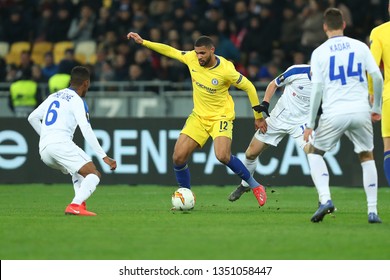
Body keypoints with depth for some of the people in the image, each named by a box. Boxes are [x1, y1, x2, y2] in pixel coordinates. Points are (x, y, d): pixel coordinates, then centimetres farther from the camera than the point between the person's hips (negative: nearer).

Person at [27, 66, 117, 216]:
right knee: (94, 174, -9)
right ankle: (75, 205, -30)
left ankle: (80, 204, 9)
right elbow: (86, 130, -11)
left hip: (44, 150, 8)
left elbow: (32, 118, 26)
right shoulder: (77, 101, 0)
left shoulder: (53, 96, 23)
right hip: (61, 144, -8)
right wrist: (104, 157, -12)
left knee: (79, 171, 30)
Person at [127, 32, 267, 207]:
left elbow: (249, 87, -9)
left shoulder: (225, 70, -21)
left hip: (221, 117, -5)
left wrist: (258, 116, -3)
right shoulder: (192, 58, -9)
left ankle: (255, 186, -7)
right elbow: (170, 51, 7)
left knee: (222, 156, -28)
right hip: (198, 117, 5)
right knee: (178, 157, -6)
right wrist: (143, 42, 5)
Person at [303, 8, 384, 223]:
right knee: (367, 157, 19)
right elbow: (377, 77, 2)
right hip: (361, 111, 2)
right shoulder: (360, 47, 7)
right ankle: (372, 211, 9)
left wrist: (310, 124, 4)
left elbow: (316, 89, -1)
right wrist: (376, 107, 15)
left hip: (334, 113, -2)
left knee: (314, 152, 18)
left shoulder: (319, 52, 3)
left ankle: (325, 199, -4)